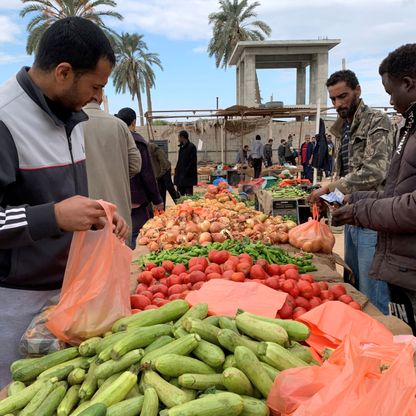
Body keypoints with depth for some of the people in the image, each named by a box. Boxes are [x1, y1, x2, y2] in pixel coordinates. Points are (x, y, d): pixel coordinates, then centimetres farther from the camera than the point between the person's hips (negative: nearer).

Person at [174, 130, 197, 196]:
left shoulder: (191, 147, -9)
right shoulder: (181, 147, 15)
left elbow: (192, 162, -15)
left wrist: (186, 172, -18)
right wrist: (177, 171, 9)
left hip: (188, 177, -8)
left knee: (189, 195, -6)